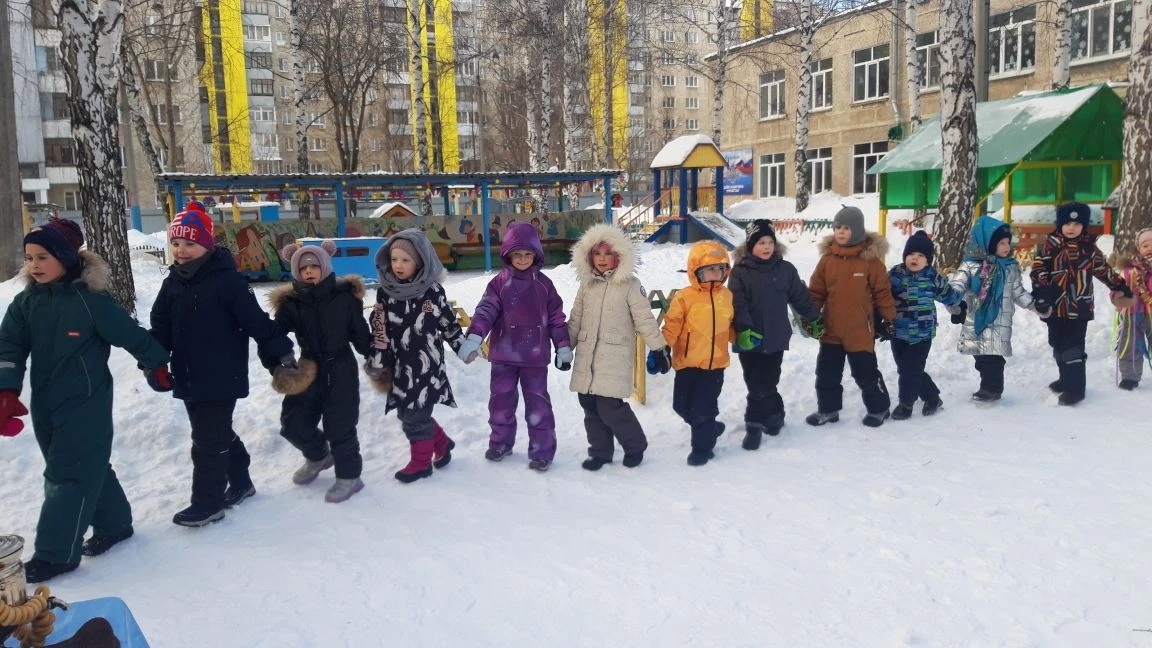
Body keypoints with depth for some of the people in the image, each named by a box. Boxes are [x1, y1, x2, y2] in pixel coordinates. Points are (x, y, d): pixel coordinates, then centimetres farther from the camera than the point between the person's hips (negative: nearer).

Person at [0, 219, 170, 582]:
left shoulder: (91, 300, -15)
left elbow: (131, 335, -7)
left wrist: (156, 367, 3)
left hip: (86, 404, -7)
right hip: (45, 405, 7)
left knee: (68, 474, -3)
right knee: (88, 467, 17)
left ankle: (56, 553, 6)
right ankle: (113, 525, 33)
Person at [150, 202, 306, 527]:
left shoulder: (226, 280, -13)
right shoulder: (172, 284, 8)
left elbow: (257, 321, -16)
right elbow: (161, 329, 12)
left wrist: (281, 355, -19)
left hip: (222, 378, -7)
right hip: (188, 379, 8)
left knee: (208, 441, -2)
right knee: (219, 434, 20)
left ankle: (207, 503, 11)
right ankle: (240, 482, 37)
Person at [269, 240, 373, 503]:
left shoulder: (345, 296, -7)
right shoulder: (291, 302, -1)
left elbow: (360, 334, -2)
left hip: (341, 369, -4)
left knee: (340, 425, -1)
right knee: (293, 422, 8)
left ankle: (348, 476, 17)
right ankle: (318, 455, 38)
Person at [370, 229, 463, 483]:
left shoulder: (432, 291, -8)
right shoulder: (385, 293, 0)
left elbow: (449, 323, 3)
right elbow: (380, 331, 3)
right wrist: (377, 362, 0)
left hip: (426, 365, -4)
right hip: (401, 366, 4)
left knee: (416, 415, -1)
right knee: (406, 413, 11)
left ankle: (421, 461, 19)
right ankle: (441, 442, 34)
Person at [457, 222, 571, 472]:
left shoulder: (543, 284, 2)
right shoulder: (499, 283, -1)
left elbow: (556, 318, 5)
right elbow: (485, 310, -12)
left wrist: (563, 349, 4)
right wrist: (473, 338, -27)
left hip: (535, 355, -1)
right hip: (504, 354, 1)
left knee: (538, 403, 3)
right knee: (500, 401, 11)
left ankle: (542, 450, 13)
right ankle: (501, 442, 30)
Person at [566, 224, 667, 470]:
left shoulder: (630, 284, -5)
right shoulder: (587, 284, 10)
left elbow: (644, 319, -6)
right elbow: (575, 320, 16)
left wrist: (658, 348, -8)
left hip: (615, 358, -5)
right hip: (587, 358, 5)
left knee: (610, 407, -10)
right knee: (590, 406, 8)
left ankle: (635, 445, 14)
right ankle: (600, 452, 24)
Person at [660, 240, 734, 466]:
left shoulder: (727, 296, 4)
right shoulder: (684, 297, -9)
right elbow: (671, 326, -10)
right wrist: (659, 350, -17)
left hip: (715, 364, 1)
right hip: (687, 363, 0)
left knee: (703, 409, 0)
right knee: (682, 406, 10)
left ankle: (702, 446, 19)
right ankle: (709, 429, 36)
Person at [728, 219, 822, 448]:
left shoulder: (786, 269, 4)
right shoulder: (740, 271, -4)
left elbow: (800, 296, 13)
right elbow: (737, 304, -12)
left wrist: (816, 319, 19)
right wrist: (743, 330, -23)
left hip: (775, 338, 1)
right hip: (750, 339, -1)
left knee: (765, 385, 7)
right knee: (757, 385, 2)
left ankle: (755, 425, 19)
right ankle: (774, 413, 19)